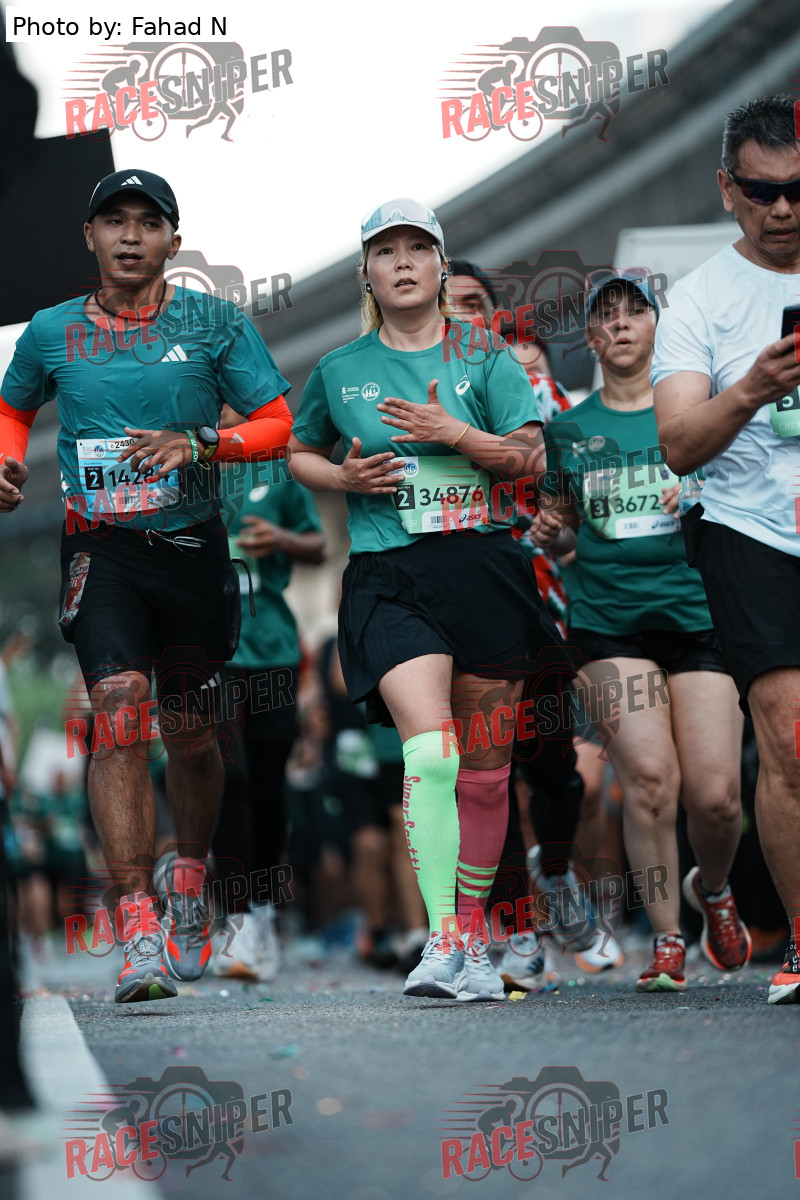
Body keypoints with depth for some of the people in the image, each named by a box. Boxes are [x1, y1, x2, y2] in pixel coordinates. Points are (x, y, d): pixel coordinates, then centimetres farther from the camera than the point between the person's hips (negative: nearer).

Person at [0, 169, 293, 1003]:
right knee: (118, 707, -19)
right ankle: (139, 932, -22)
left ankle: (188, 879, 39)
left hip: (191, 547, 1)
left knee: (187, 730, 10)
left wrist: (198, 443, -16)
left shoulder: (213, 324, 2)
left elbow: (276, 424, 1)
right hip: (99, 549, -1)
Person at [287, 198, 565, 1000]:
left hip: (483, 568, 2)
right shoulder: (338, 371, 11)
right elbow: (300, 454, 25)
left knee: (484, 766, 8)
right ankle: (441, 943, -23)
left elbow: (531, 458, 3)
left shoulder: (483, 360, 9)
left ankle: (473, 937, 23)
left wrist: (455, 433, -12)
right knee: (429, 753, -21)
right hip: (388, 580, -2)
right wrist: (344, 476, 3)